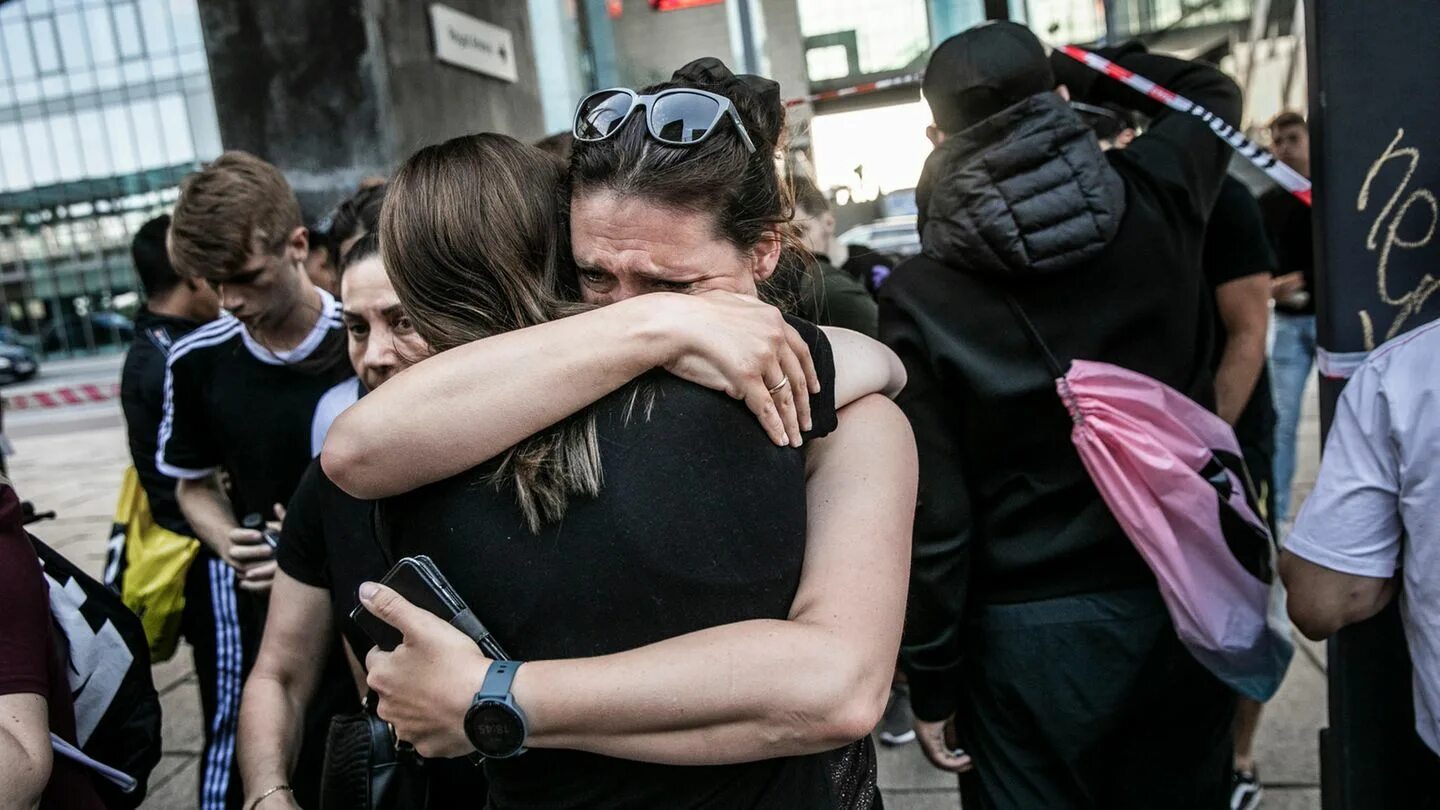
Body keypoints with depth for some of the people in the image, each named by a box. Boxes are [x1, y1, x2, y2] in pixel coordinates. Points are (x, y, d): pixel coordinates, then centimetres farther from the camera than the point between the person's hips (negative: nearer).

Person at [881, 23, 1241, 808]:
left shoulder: (920, 295, -15)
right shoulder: (1154, 202, -6)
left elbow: (936, 516, -14)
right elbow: (1213, 90, 19)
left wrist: (930, 681, -3)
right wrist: (1073, 70, 17)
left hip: (1032, 628, -3)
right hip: (1185, 600, 3)